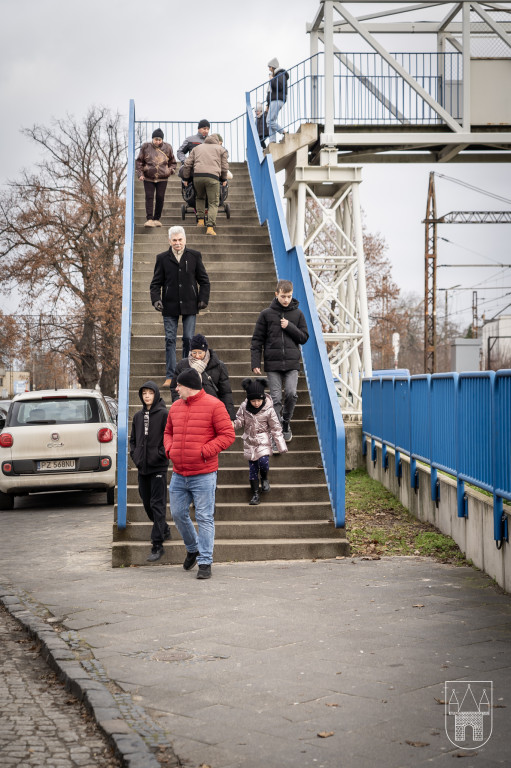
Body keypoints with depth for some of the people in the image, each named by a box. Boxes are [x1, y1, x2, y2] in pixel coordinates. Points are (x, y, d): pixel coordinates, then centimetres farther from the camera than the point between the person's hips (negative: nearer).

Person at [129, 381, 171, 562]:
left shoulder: (164, 414, -7)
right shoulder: (138, 416, 12)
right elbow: (133, 439, 21)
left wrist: (161, 454, -15)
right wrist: (134, 455, 8)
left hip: (158, 466, -7)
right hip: (142, 466, 7)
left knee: (157, 505, -8)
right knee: (147, 503, 13)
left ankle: (157, 544, -7)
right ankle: (164, 530, 33)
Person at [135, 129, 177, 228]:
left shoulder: (167, 148, 4)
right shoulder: (146, 147, 1)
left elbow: (173, 163, 15)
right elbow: (139, 161, 6)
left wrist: (171, 170, -3)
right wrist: (140, 173, -5)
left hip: (162, 178, 1)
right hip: (148, 178, -1)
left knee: (160, 198, 1)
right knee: (149, 197, -7)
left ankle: (157, 219, 12)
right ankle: (149, 219, -8)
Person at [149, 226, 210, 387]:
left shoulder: (195, 256, 5)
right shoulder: (162, 258, 4)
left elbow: (204, 280, 8)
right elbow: (155, 283, 6)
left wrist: (203, 299, -3)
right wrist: (156, 299, -9)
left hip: (189, 306, 0)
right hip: (170, 307, 0)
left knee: (188, 339, 1)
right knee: (170, 340, 1)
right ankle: (170, 376, 5)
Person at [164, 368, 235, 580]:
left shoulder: (213, 405, -7)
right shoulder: (175, 407, 12)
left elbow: (227, 435, -9)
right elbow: (168, 433, 24)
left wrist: (204, 452, -15)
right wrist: (169, 449, 3)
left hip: (203, 475, -6)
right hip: (178, 475, 6)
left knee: (204, 518, -3)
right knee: (178, 514, 11)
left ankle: (205, 562, 2)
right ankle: (192, 549, 34)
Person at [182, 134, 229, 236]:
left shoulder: (197, 148, 26)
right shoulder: (221, 149, 19)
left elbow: (187, 164, 19)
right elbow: (224, 167, 16)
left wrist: (185, 178, 25)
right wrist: (224, 179, 30)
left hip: (197, 176, 3)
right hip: (212, 177, -3)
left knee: (200, 198, 27)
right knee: (213, 203, 2)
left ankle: (200, 220, 15)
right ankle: (210, 227, -11)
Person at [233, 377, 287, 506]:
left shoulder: (269, 409, -12)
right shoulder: (244, 407, -7)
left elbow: (275, 428, -5)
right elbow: (240, 421, 3)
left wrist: (281, 446, -4)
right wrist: (233, 425, -22)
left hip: (263, 441, -2)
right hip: (250, 441, 2)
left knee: (263, 461, -21)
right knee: (252, 467, 3)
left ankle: (264, 479, 12)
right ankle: (255, 494, 12)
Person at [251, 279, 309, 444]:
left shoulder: (297, 314, 7)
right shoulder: (266, 314, 2)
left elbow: (304, 337, 8)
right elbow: (257, 340, 4)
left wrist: (290, 326, -8)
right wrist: (255, 363, -3)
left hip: (292, 363, 1)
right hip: (273, 363, -1)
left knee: (291, 394, -11)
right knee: (276, 398, -4)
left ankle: (286, 423, 15)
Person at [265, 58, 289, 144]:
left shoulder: (281, 75, -4)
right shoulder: (274, 75, 25)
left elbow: (279, 87, -22)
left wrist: (272, 80, -9)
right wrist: (268, 105, 24)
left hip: (278, 100, -9)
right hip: (272, 101, 9)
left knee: (270, 121, -19)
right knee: (270, 123, 0)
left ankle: (284, 134, -12)